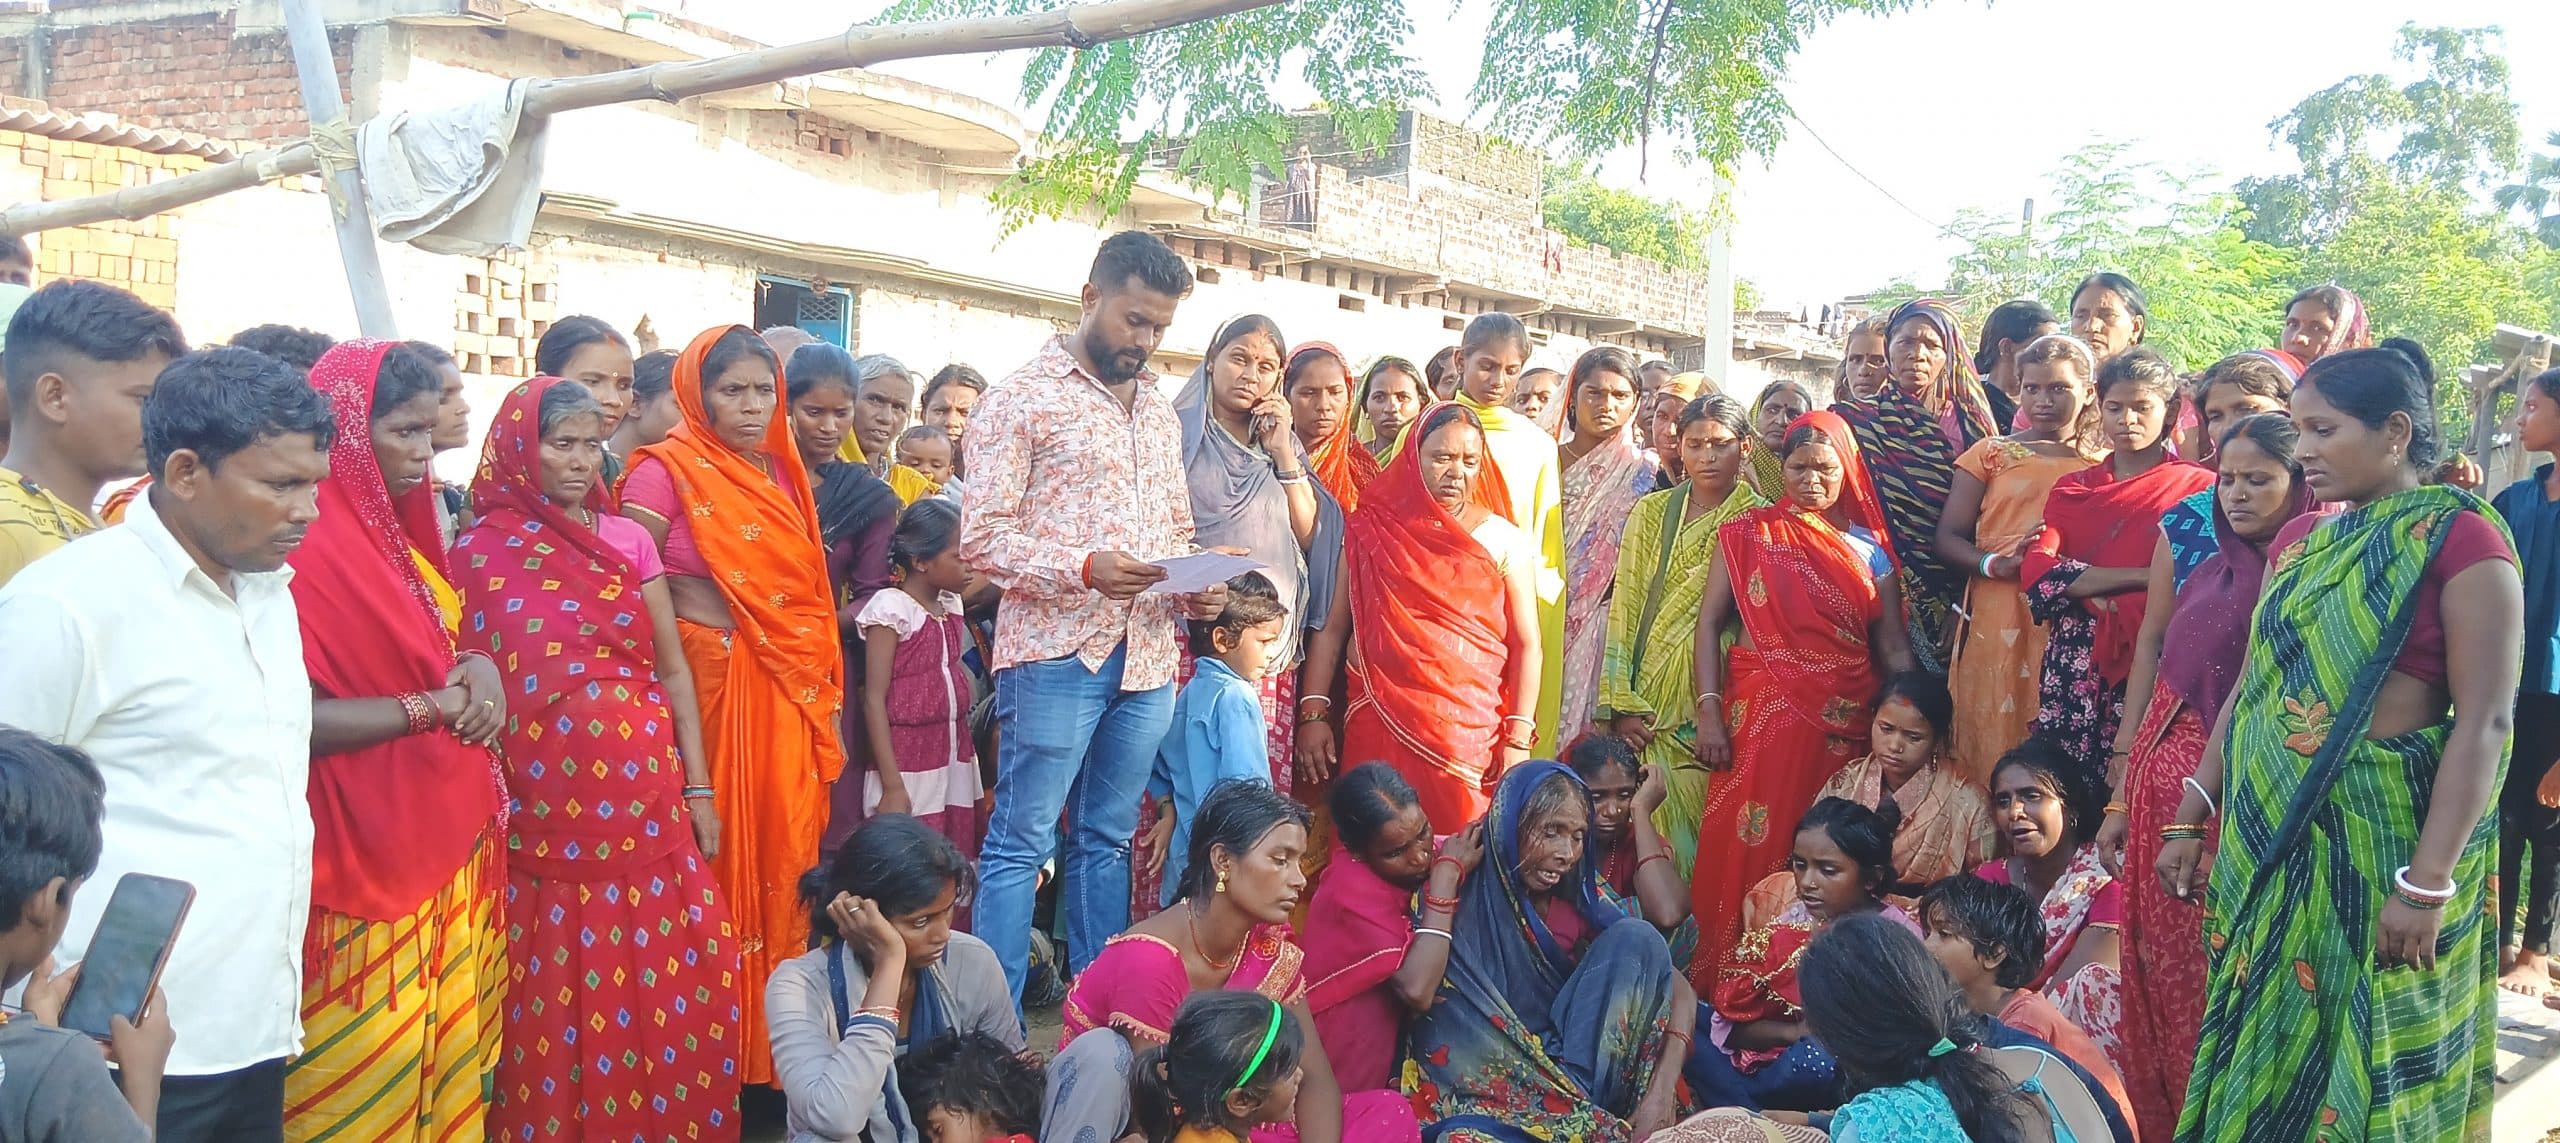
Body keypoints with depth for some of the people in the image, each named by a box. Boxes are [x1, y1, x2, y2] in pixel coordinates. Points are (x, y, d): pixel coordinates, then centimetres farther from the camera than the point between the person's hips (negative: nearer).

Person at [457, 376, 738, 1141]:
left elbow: (673, 669, 8)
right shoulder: (482, 550, 0)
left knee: (667, 981, 5)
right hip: (546, 806, -2)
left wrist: (697, 788, 5)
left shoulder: (629, 540, 7)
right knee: (560, 996, 5)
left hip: (646, 799, 3)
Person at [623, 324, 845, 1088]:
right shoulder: (667, 470, -6)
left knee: (783, 852, 7)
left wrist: (827, 701, 12)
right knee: (716, 852, 1)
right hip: (708, 681, -5)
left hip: (789, 692, 5)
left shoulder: (785, 472, 12)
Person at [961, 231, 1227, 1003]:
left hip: (1149, 657, 6)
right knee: (1021, 843, -1)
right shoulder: (1022, 399, -3)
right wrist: (1083, 569, -23)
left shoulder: (1160, 411, 18)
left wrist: (1196, 587, 2)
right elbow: (982, 538, -10)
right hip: (1056, 652, -6)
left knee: (1108, 841, 13)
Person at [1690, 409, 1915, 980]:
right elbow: (1709, 621, 0)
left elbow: (1892, 644, 8)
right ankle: (1727, 974, 7)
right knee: (1750, 848, -4)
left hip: (1845, 719, 2)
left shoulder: (1868, 547, 11)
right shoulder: (1748, 533, 5)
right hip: (1762, 711, -2)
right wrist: (1709, 711, -9)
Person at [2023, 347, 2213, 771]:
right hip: (2073, 661, 3)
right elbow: (2036, 569, -2)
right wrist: (2142, 577, -12)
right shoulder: (2074, 488, 14)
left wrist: (2088, 585, -13)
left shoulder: (2197, 488, 4)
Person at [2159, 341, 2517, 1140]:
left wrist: (2429, 883, -21)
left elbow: (2485, 721, -16)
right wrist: (2190, 818, 11)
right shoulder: (2299, 539, 9)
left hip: (2381, 835, -6)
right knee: (2261, 1049, 14)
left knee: (2366, 1066, 7)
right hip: (2266, 833, 6)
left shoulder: (2462, 540, -11)